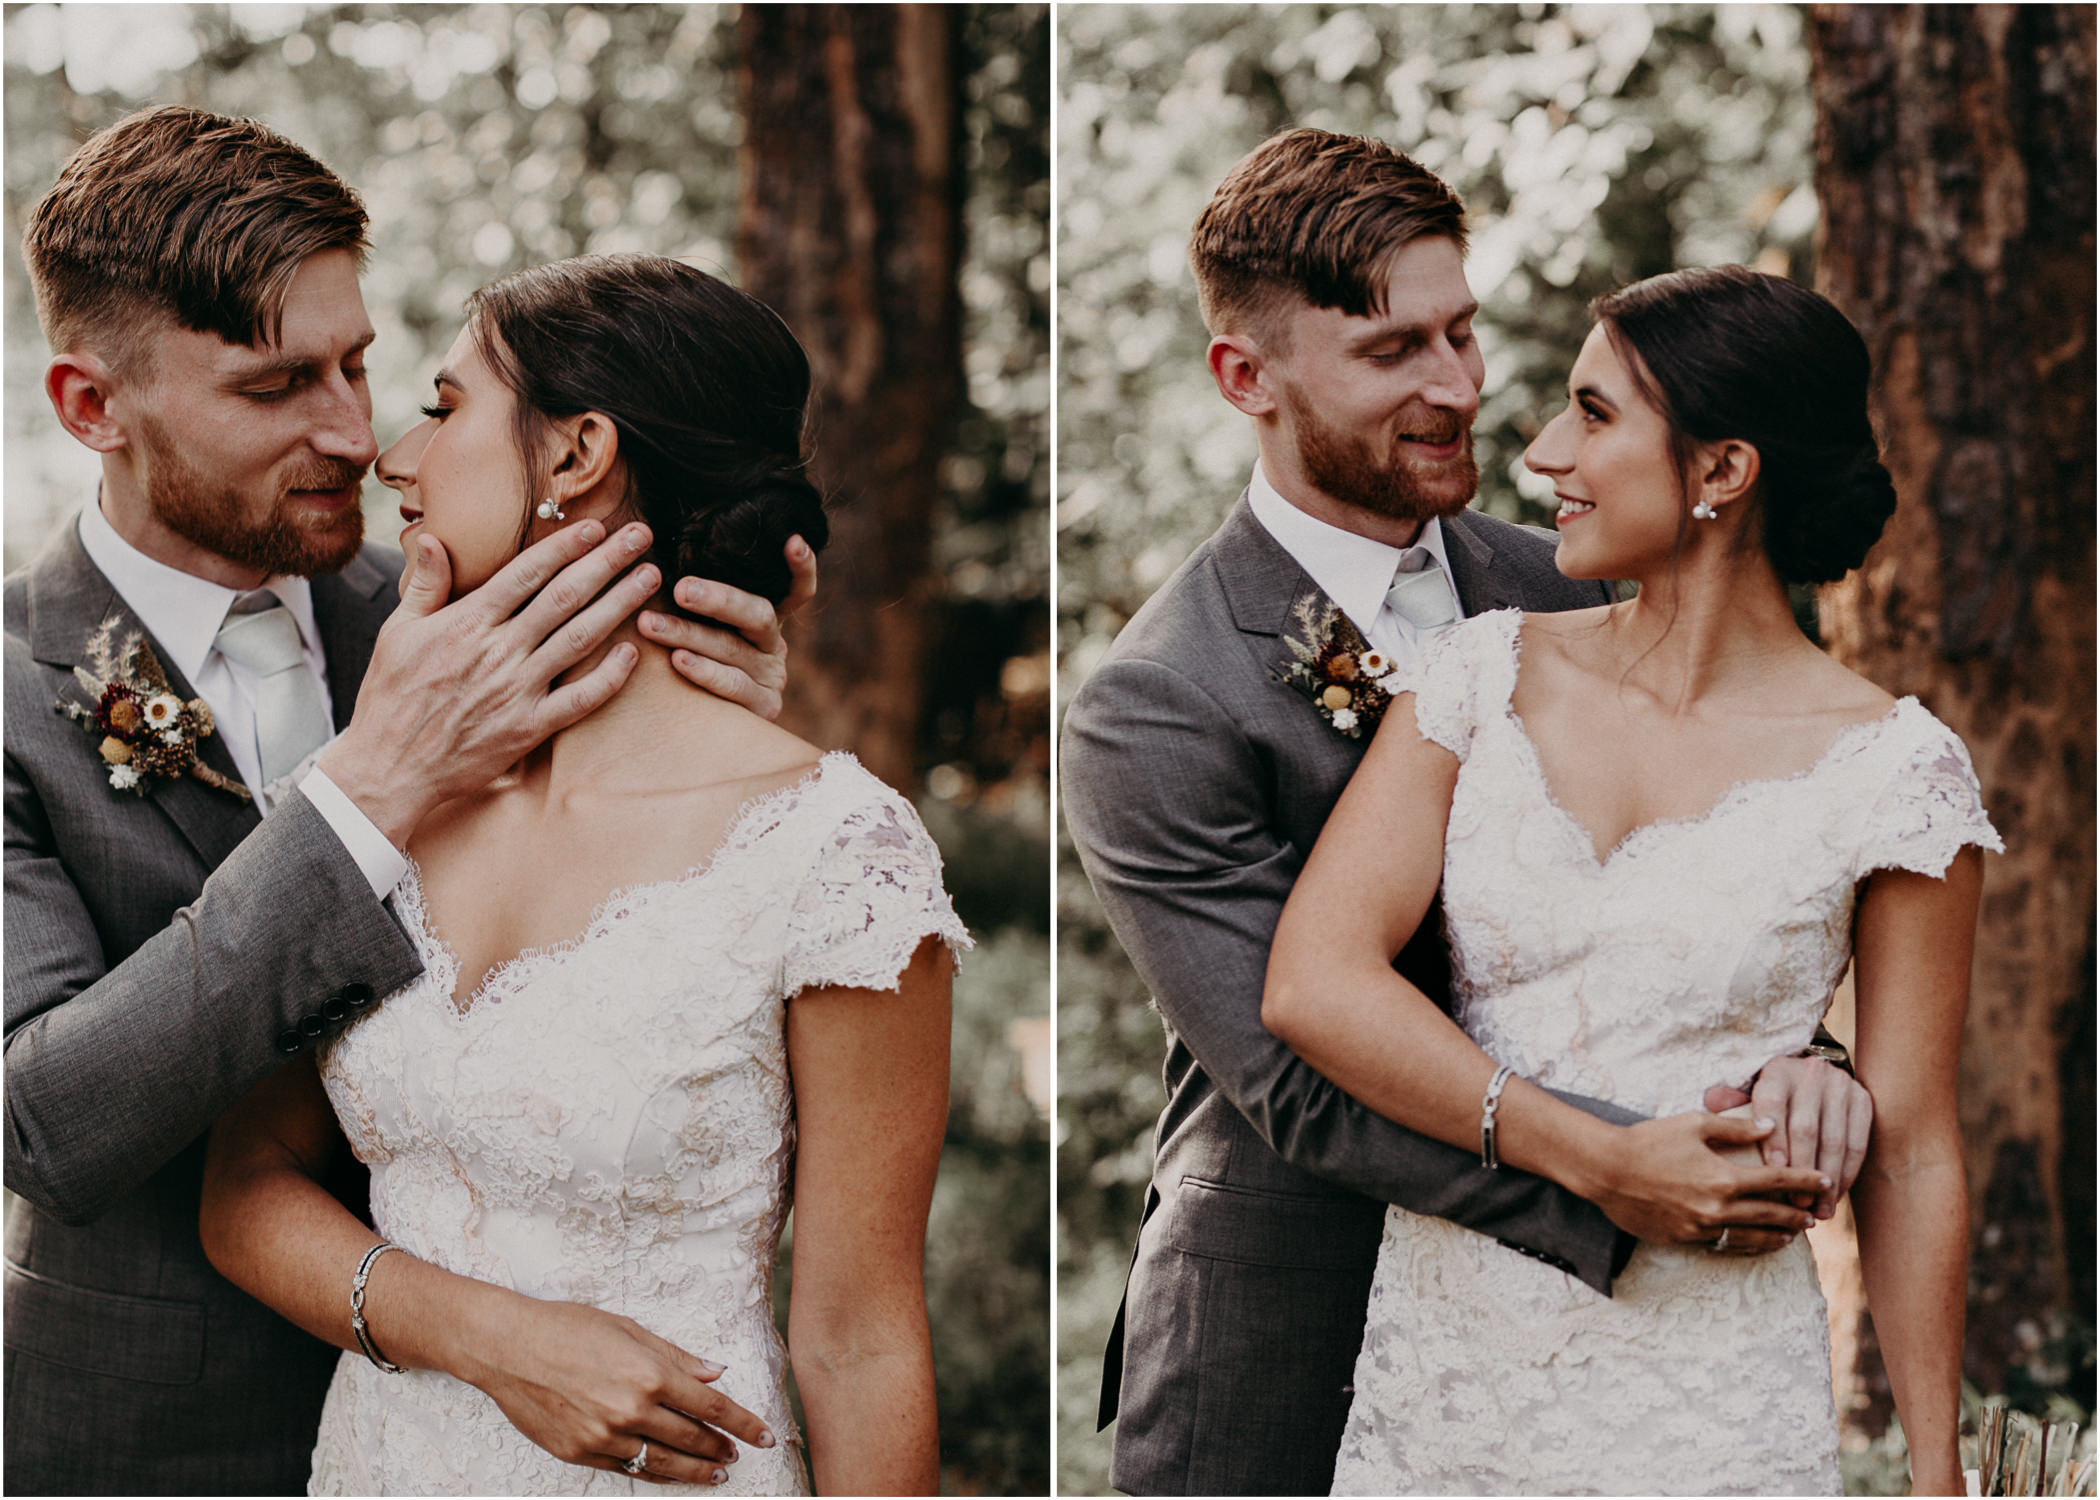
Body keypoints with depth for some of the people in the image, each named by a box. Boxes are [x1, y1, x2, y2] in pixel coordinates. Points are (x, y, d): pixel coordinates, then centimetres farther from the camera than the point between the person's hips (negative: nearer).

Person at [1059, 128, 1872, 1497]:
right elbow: (1294, 1076, -21)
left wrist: (1797, 1050, -20)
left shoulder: (1563, 596, 2)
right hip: (1282, 1375, -5)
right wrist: (1606, 1181, -29)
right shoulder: (1153, 713, -16)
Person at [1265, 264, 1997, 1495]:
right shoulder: (1488, 671, 1)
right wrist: (1608, 1163, -17)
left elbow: (1912, 1161, -2)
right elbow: (1311, 982, -10)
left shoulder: (1893, 770, -7)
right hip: (1434, 1368, 3)